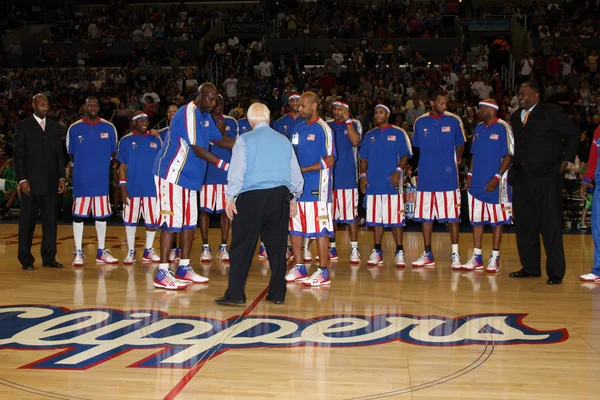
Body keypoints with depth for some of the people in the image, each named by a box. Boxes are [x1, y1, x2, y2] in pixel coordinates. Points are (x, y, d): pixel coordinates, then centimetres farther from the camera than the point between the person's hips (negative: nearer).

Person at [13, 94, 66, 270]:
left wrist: (62, 177, 3)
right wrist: (22, 179, -10)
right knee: (28, 221, 2)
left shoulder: (55, 127, 13)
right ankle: (26, 259, 8)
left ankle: (49, 257, 11)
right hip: (31, 181, -3)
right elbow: (18, 155, -2)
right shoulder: (23, 126, 2)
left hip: (51, 182, 3)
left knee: (50, 220, 4)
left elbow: (60, 154, 12)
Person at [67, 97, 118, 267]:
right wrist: (82, 164, 4)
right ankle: (78, 253, 8)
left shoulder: (109, 128, 4)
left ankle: (101, 252, 18)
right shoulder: (74, 128, 2)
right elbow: (70, 154, 10)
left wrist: (102, 164, 1)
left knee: (101, 215, 8)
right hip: (81, 180, -2)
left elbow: (113, 153, 11)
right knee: (78, 215, 1)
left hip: (102, 180, 2)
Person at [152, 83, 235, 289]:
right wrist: (225, 165, -27)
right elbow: (197, 149, -24)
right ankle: (162, 273, -5)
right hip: (172, 174, -10)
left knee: (190, 221, 11)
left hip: (189, 176, 10)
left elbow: (219, 139, 20)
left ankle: (184, 268, 20)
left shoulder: (205, 116, 12)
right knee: (172, 222, -9)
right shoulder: (188, 113, -18)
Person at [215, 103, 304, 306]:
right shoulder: (283, 141, 11)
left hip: (251, 197, -4)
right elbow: (296, 174, 14)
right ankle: (277, 294, 14)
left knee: (242, 247, 1)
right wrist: (293, 198, 22)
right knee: (277, 246, 9)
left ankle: (235, 294, -1)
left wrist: (230, 198, -2)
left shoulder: (245, 140, -1)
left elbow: (236, 172, -8)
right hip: (280, 196, 4)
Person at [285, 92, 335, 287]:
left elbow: (329, 160, -14)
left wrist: (303, 170, -17)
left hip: (316, 188, -8)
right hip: (297, 186, 8)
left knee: (320, 230, -3)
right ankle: (299, 268, 20)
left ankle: (323, 272, 3)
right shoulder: (299, 128, 15)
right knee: (295, 228, 10)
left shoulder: (323, 128, -8)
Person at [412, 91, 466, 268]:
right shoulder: (420, 122, 5)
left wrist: (453, 161, 4)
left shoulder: (453, 120, -1)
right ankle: (428, 255, 15)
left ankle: (455, 254, 6)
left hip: (448, 177, -2)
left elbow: (460, 145, 9)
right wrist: (428, 162, 9)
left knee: (452, 215, -1)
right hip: (426, 177, 2)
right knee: (426, 216, 7)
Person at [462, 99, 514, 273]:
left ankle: (495, 257, 8)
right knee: (476, 219, 7)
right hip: (477, 182, 7)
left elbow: (509, 155, -10)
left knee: (497, 219, 2)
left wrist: (497, 177, -16)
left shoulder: (503, 128, -7)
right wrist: (470, 175, 10)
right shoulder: (478, 128, 13)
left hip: (494, 184, -6)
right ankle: (477, 257, 14)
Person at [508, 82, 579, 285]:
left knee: (550, 225, -4)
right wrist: (514, 167, 7)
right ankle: (530, 267, 20)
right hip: (521, 177, 6)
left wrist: (566, 160, -5)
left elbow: (573, 134, 0)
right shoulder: (516, 116, 15)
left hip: (546, 176, -6)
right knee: (525, 224, 10)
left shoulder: (551, 112, -2)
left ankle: (556, 271, 2)